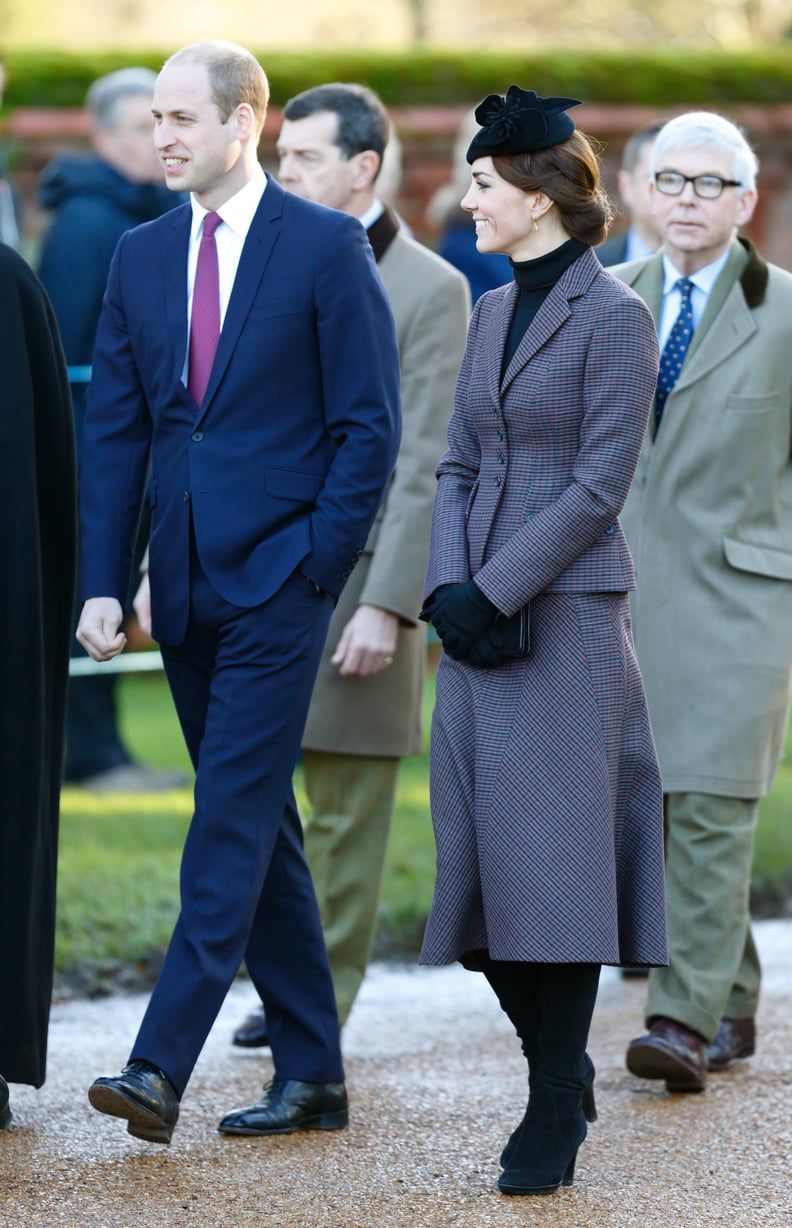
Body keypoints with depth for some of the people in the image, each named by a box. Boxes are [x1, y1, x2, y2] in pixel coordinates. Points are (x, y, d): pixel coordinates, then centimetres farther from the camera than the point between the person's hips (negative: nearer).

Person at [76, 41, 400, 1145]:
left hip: (278, 581, -6)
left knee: (232, 819, -12)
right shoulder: (141, 257, 11)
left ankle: (161, 1066, -18)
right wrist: (103, 583, 3)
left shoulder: (326, 247, -5)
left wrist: (316, 567, -11)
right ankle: (310, 1074, 16)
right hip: (187, 586, 6)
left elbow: (371, 425, -5)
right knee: (259, 826, 10)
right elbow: (115, 431, 11)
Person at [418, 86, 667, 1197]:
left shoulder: (612, 315, -8)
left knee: (550, 845, -7)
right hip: (477, 612, 7)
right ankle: (562, 1069, 21)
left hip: (566, 613, -7)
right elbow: (459, 466, 12)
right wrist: (448, 588, -3)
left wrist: (497, 592, -15)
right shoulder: (494, 311, 14)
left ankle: (554, 1114, 0)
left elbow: (600, 485, -13)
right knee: (479, 854, 6)